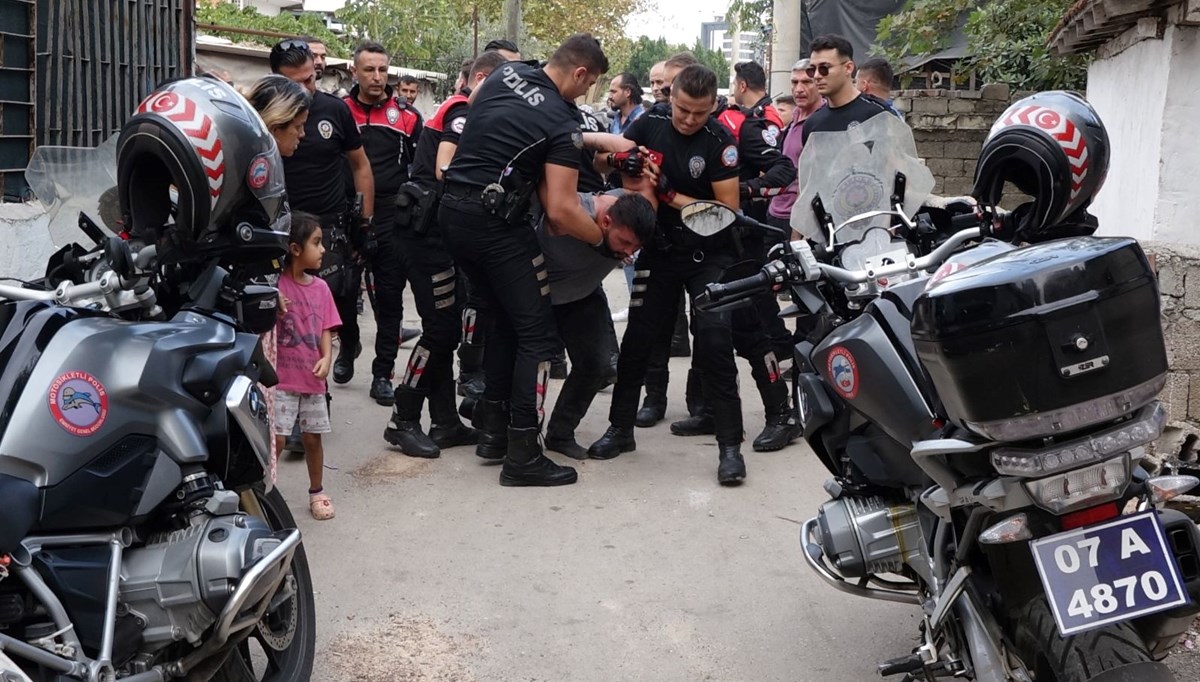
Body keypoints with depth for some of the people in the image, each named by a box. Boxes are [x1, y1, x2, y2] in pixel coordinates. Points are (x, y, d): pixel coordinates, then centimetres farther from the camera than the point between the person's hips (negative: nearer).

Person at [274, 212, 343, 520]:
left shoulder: (320, 287, 5)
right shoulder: (274, 285, -10)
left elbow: (326, 330, 4)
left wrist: (326, 359, -11)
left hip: (313, 379, 4)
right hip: (281, 379, -4)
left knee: (313, 437, 13)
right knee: (276, 438, -6)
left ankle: (317, 492, 29)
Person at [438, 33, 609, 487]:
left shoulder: (505, 72, 8)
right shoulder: (563, 123, -12)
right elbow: (560, 212, -18)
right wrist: (607, 239, -3)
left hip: (452, 210, 8)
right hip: (496, 224, -8)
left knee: (504, 318, 22)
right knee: (537, 333, -1)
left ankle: (493, 426, 26)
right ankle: (523, 456, -1)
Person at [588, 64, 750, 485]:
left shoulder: (719, 140, -14)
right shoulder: (650, 124, -3)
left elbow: (728, 209, -16)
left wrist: (672, 196, -20)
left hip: (709, 255, -4)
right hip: (659, 249, 4)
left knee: (714, 340, -15)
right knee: (638, 337, 5)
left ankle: (730, 445, -8)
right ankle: (621, 428, 21)